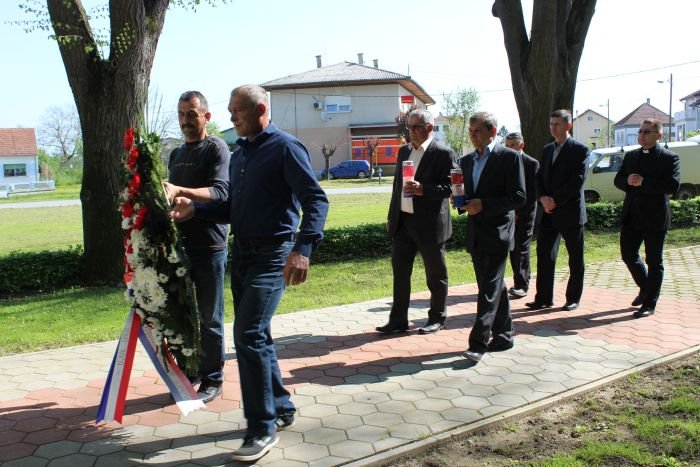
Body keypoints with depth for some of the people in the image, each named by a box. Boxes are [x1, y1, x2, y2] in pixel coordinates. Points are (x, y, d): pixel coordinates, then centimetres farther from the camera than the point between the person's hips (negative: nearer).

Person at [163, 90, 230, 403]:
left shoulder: (216, 149, -6)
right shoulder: (176, 154, 17)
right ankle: (189, 373, 25)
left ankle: (212, 380, 14)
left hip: (209, 247, -6)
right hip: (179, 245, 7)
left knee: (209, 317, 2)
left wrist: (179, 191, -33)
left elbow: (220, 193, -21)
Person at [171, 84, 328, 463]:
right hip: (241, 253, 9)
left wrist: (302, 249, -31)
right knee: (255, 335, 13)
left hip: (272, 254, -9)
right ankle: (281, 407, 29)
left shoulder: (285, 147, -10)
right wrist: (195, 209, 3)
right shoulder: (239, 154, 16)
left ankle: (263, 427, -1)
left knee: (248, 335, -15)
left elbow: (316, 199, -18)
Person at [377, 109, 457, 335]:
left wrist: (422, 189, -28)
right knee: (400, 272, 7)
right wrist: (391, 217, 15)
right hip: (403, 222, 6)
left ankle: (437, 318, 23)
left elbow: (449, 188, -14)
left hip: (430, 224, -6)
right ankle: (398, 320, 15)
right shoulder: (404, 151, 13)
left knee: (435, 275, 8)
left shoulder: (443, 153, -9)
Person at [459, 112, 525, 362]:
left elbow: (518, 196, -12)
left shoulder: (509, 157, -7)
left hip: (497, 233, -7)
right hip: (475, 233, 7)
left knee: (489, 288, -8)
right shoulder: (466, 161, 13)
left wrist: (483, 205, -20)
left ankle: (478, 343, -8)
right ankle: (503, 335, 26)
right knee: (494, 286, 15)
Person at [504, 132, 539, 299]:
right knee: (513, 249, 7)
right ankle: (521, 282, 17)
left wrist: (519, 213, -13)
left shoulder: (532, 163, -6)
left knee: (522, 249, -5)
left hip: (524, 213, -5)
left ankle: (522, 285, -1)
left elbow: (533, 193, -10)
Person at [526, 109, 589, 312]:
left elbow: (577, 180, -14)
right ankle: (544, 298, 10)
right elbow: (540, 177, 11)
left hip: (570, 211, -6)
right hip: (549, 211, 6)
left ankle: (573, 299, 16)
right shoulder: (547, 149, 14)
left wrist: (556, 201, -17)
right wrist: (543, 198, -7)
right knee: (544, 254, 3)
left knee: (575, 258, 6)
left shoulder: (580, 150, -5)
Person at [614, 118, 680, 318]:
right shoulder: (630, 156, 12)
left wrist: (644, 182, -21)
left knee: (654, 262, 3)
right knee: (628, 255, 11)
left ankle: (649, 304, 12)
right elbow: (618, 180, 11)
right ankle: (645, 288, 35)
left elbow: (673, 185, -17)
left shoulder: (669, 158, -6)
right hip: (631, 217, 6)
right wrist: (628, 181, -11)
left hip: (654, 218, -5)